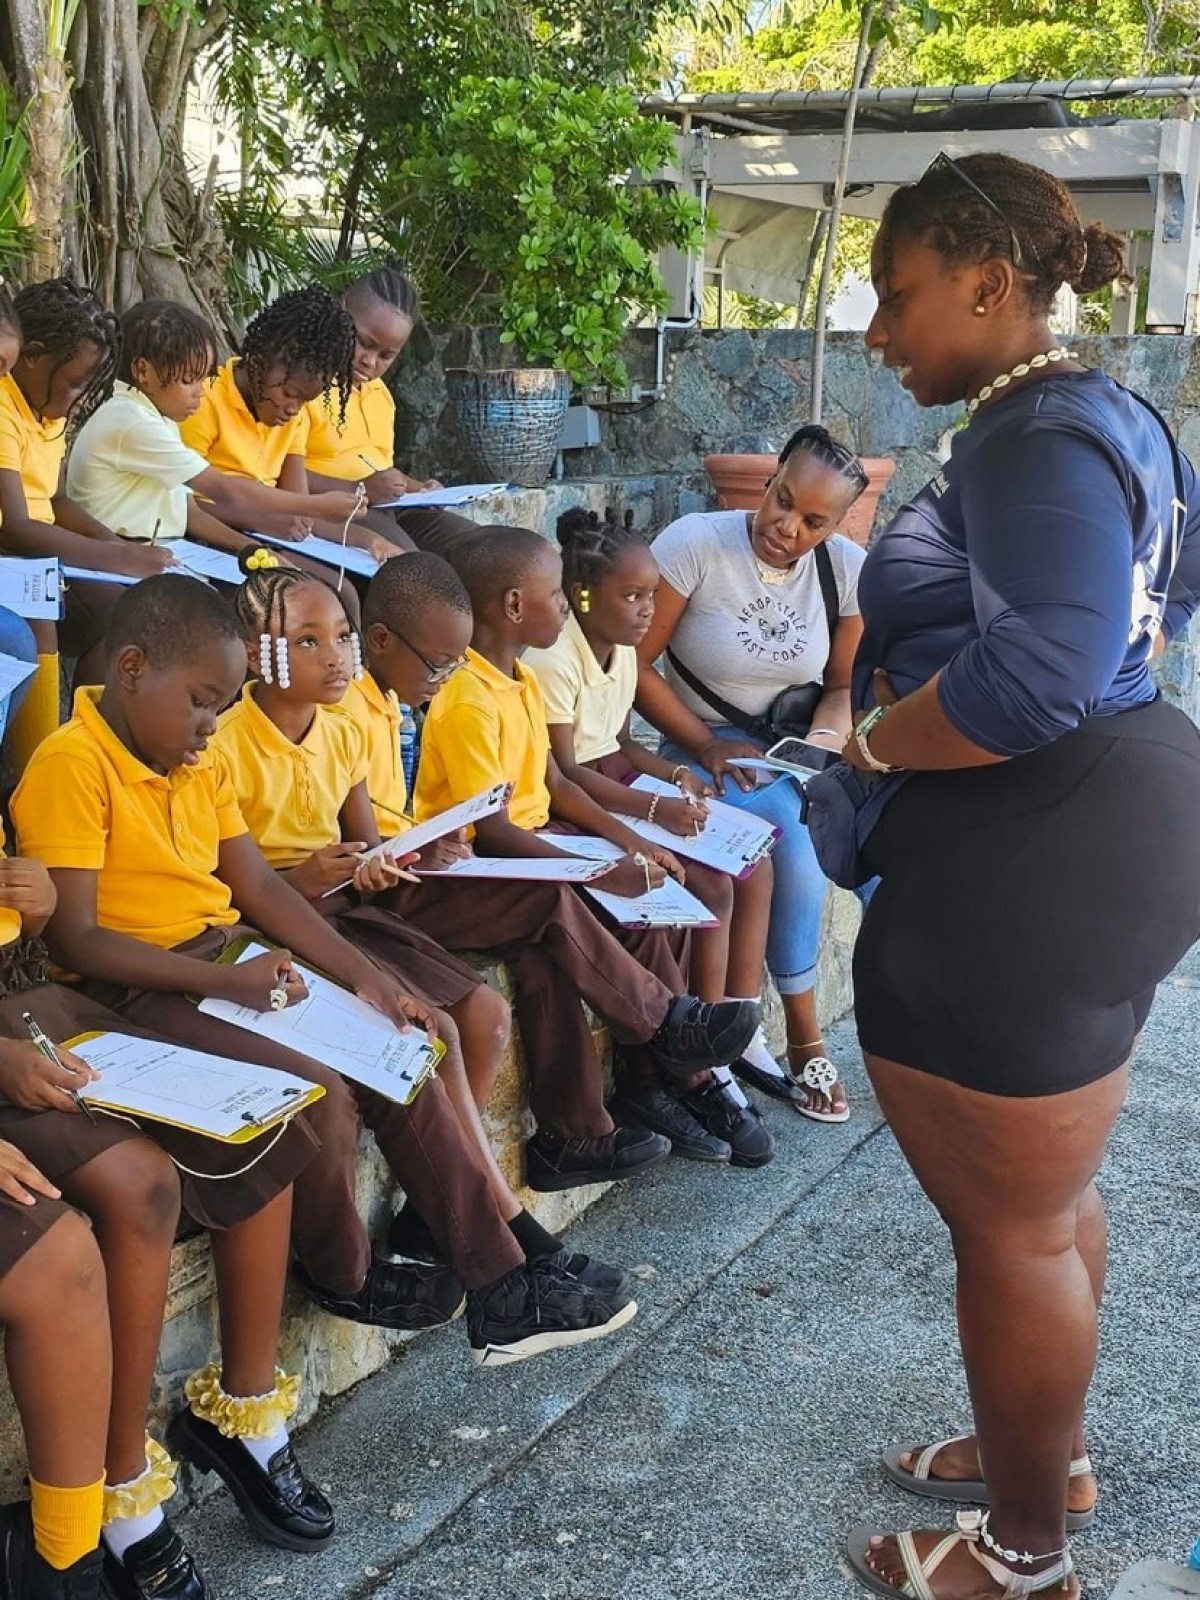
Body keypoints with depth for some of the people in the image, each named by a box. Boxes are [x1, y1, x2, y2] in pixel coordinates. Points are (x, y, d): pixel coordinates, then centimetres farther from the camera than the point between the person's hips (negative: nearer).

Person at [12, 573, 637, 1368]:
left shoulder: (200, 764, 10)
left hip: (233, 963, 9)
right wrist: (222, 979, -25)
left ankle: (501, 1287, 4)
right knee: (319, 1091, -25)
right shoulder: (72, 767, -16)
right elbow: (74, 939, -20)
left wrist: (366, 977, 0)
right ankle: (342, 1277, 6)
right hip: (141, 991, -9)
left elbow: (258, 884, 10)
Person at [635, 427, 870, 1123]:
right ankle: (803, 1038, -16)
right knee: (793, 827, -31)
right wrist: (707, 746, -19)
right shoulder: (695, 543, -16)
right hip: (701, 746, -3)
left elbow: (843, 685, 5)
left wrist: (823, 742, -16)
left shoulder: (848, 569, -5)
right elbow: (634, 664, -14)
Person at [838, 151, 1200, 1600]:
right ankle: (1048, 1453, 43)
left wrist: (876, 738, -18)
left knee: (1010, 1225, 5)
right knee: (1048, 1192, 24)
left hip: (1024, 874, -11)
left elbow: (1040, 670, -35)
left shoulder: (1035, 438, -20)